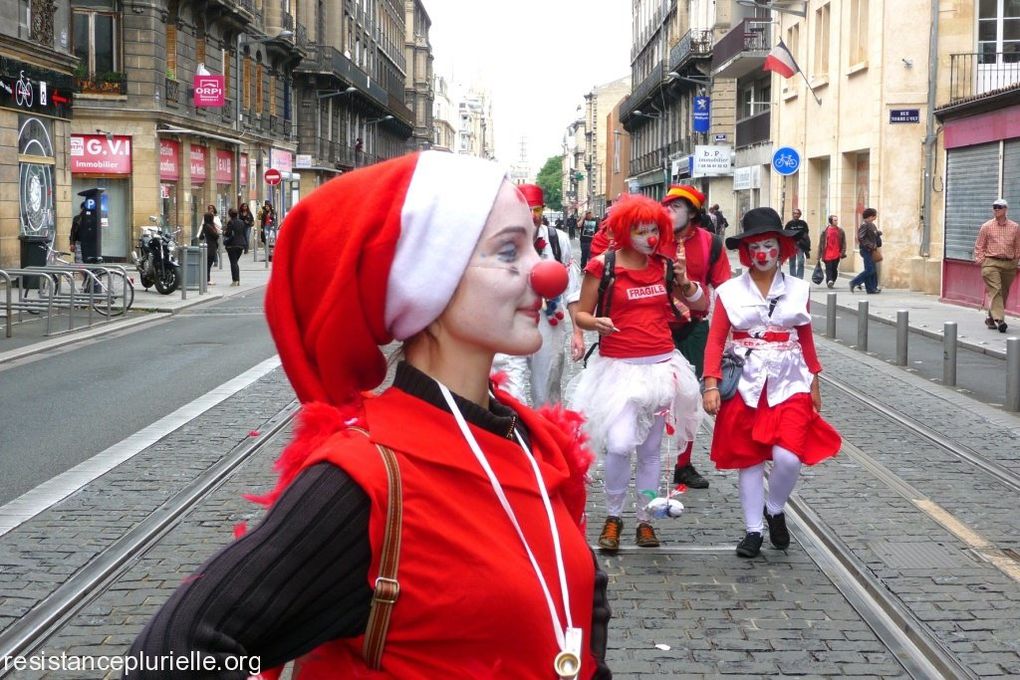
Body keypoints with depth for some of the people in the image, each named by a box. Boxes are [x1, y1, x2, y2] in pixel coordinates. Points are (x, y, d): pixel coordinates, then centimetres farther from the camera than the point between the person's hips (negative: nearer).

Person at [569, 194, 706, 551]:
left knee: (651, 449, 10)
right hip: (618, 367, -4)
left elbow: (702, 304, 14)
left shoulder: (664, 265, 6)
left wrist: (684, 281, -5)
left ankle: (645, 521, 23)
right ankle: (613, 517, 4)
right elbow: (581, 314, -1)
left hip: (661, 366, 4)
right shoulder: (603, 265, -5)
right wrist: (596, 323, -23)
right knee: (620, 444, -17)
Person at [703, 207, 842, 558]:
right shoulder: (730, 291, -1)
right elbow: (715, 341, -2)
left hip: (789, 384, 1)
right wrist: (711, 385, -11)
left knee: (788, 457, -14)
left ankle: (775, 511, 14)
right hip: (745, 385, 0)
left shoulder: (798, 290, 5)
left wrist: (814, 384, 18)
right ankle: (753, 529, 18)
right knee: (749, 459, 6)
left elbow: (806, 339, 14)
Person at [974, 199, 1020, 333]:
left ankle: (991, 318, 22)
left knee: (1003, 293, 8)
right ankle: (999, 319, -21)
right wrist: (981, 261, -1)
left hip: (1009, 265, 3)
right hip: (991, 263, -3)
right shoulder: (986, 227, 3)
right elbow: (979, 246, 7)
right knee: (995, 290, -15)